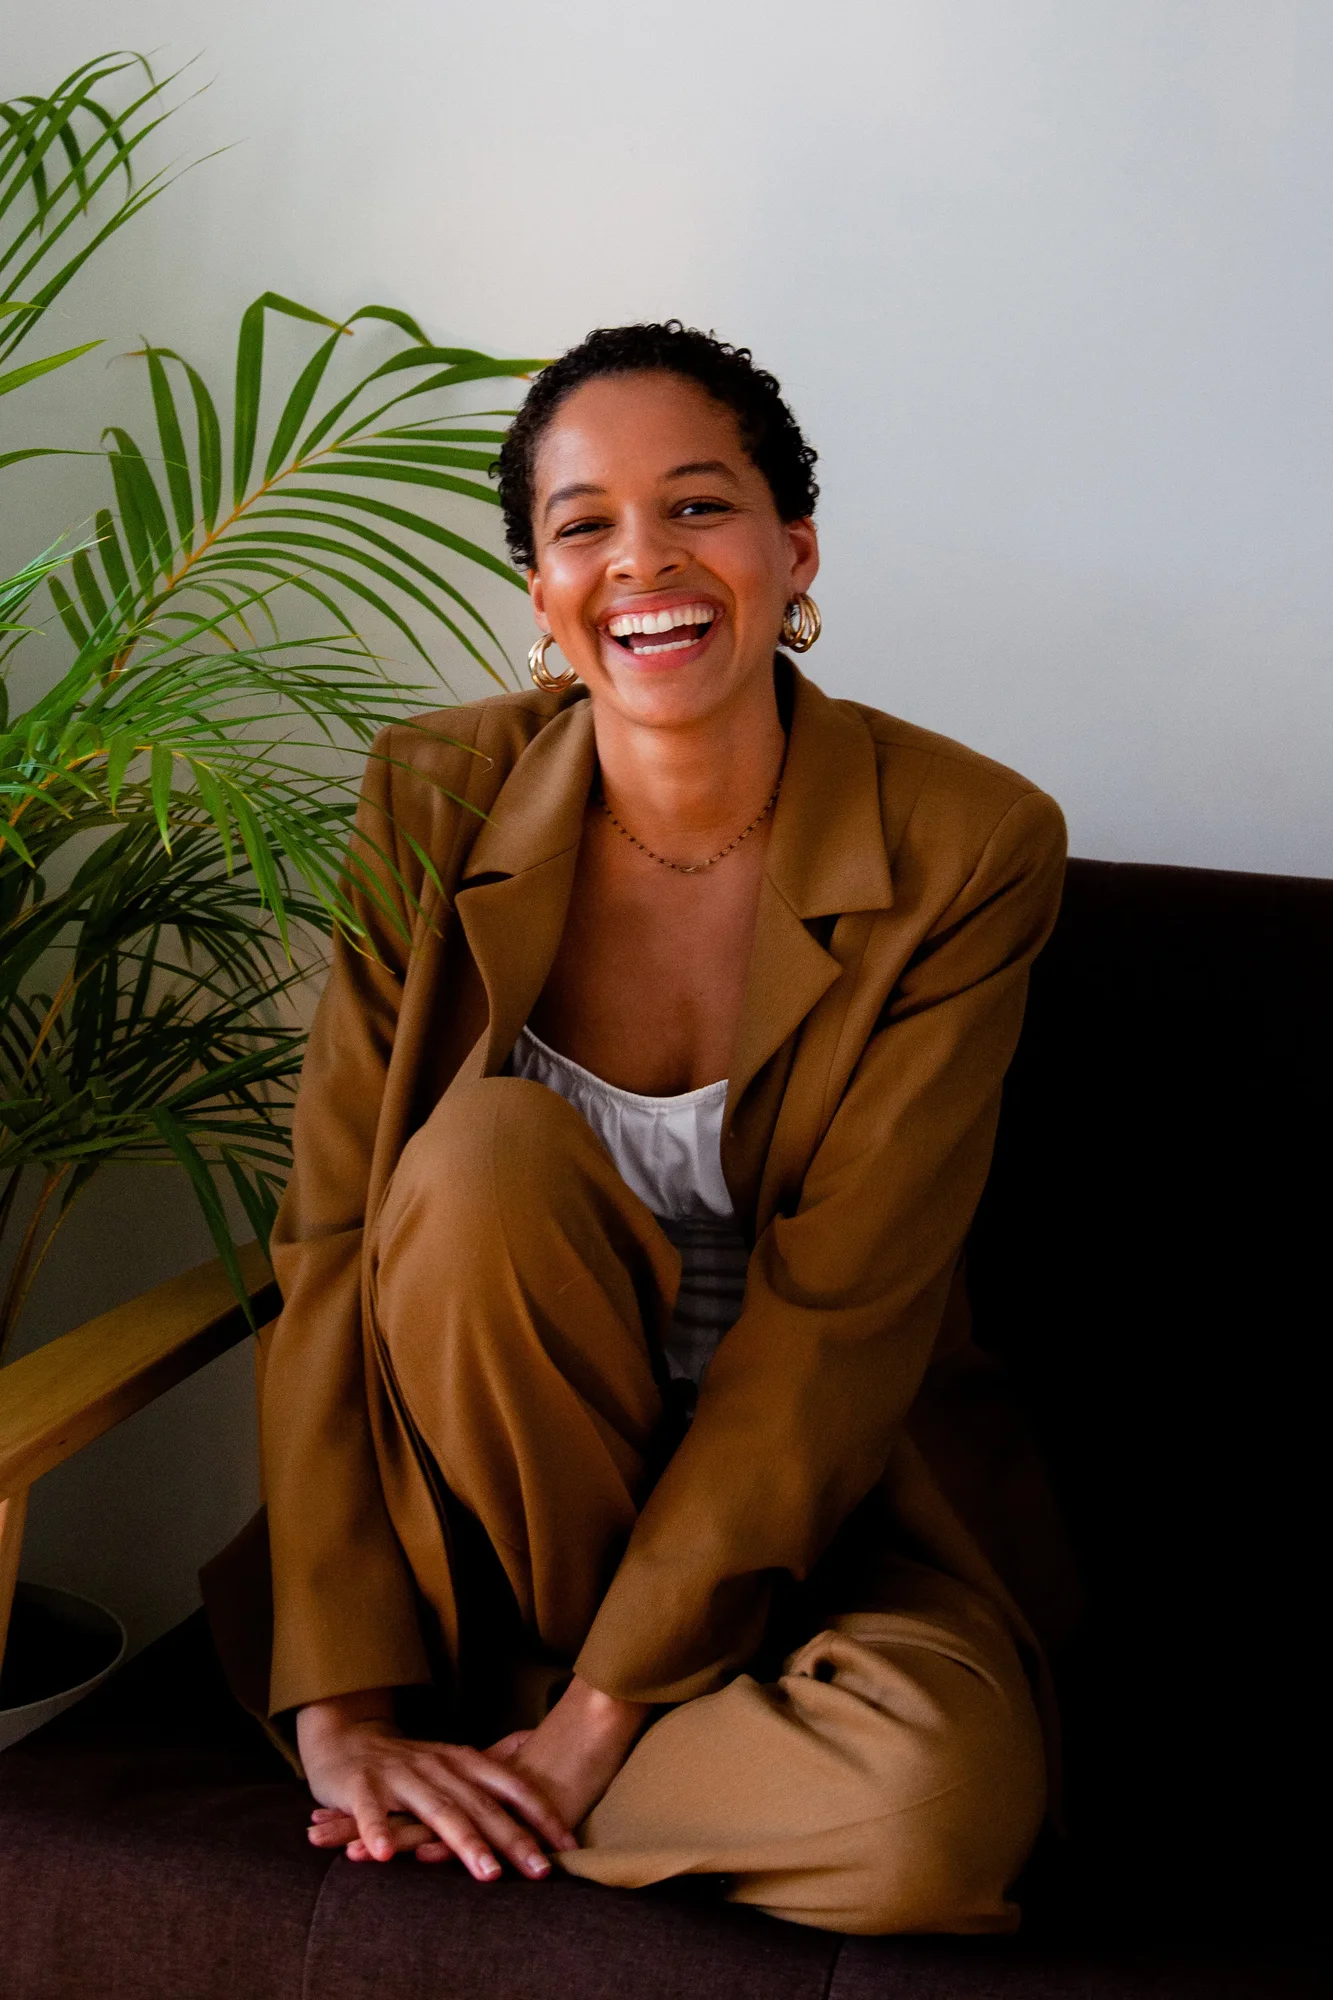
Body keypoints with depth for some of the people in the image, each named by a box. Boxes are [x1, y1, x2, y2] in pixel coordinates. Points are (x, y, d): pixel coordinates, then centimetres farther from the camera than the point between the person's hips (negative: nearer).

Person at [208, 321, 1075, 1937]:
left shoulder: (967, 850, -15)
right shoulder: (436, 803, -9)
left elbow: (836, 1315, -18)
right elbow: (335, 1241, -13)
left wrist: (598, 1717, -20)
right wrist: (341, 1708, -20)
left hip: (825, 1485, -1)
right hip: (498, 1489, 1)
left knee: (939, 1801, -32)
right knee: (492, 1156, -30)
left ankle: (499, 1772, -5)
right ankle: (467, 1732, -10)